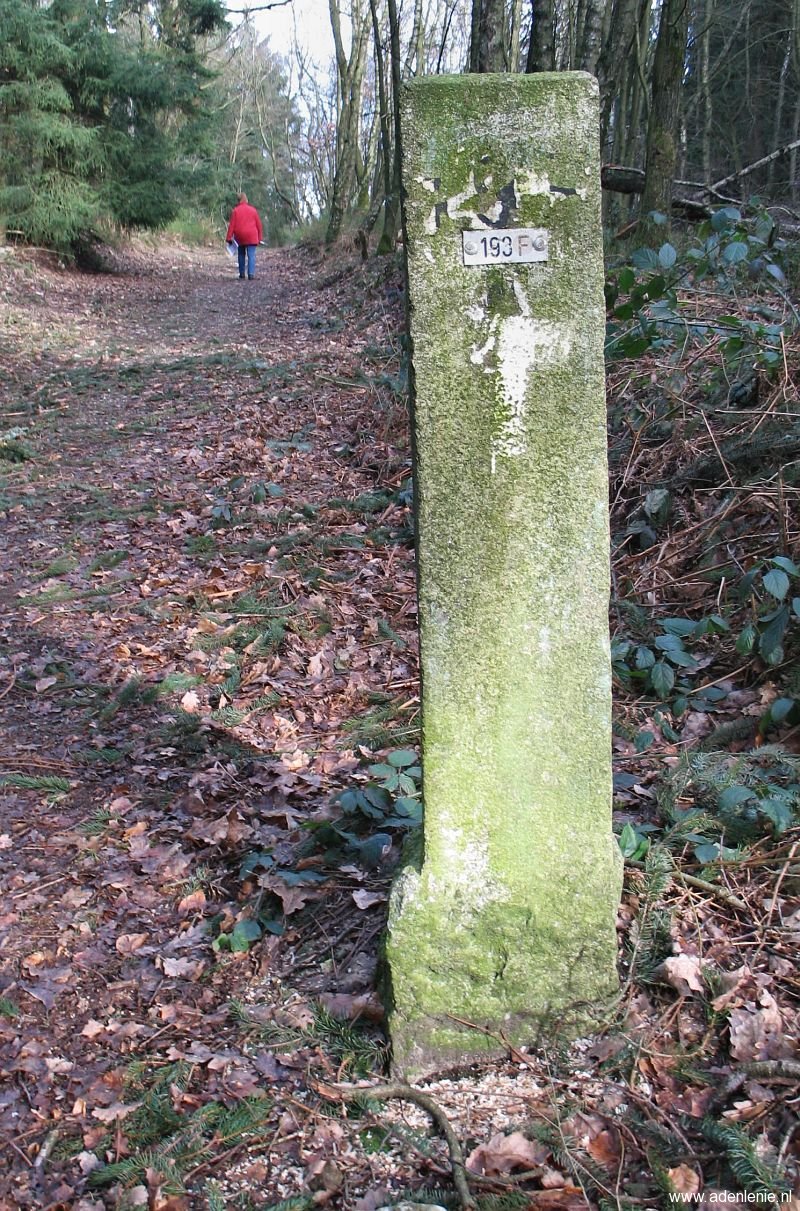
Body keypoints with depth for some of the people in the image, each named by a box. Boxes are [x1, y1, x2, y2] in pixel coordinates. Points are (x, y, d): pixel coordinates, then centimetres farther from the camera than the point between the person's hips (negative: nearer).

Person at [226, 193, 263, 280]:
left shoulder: (235, 210, 0)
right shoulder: (253, 210, 4)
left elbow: (232, 225, -3)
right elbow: (258, 225, 6)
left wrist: (229, 238, 0)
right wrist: (260, 238, 11)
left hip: (240, 237, 1)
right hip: (252, 237, -1)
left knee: (241, 255, 15)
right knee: (251, 255, -4)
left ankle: (242, 275, 17)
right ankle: (251, 274, -18)